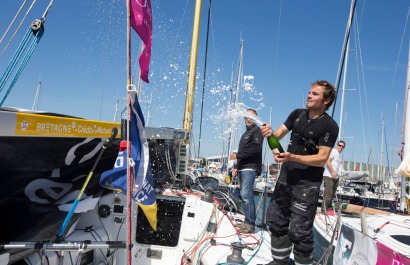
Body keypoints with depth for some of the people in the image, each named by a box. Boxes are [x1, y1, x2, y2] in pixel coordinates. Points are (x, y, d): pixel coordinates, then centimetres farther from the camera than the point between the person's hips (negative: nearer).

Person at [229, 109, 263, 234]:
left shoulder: (257, 131, -2)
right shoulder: (246, 133, 25)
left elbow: (255, 149, -16)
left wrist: (237, 155, -13)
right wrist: (236, 167, 19)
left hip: (250, 168, -9)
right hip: (242, 168, 9)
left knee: (246, 195, -15)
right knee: (244, 194, 8)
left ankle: (250, 224, -12)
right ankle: (247, 222, 13)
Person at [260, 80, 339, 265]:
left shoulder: (329, 126, -13)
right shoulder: (298, 114, 4)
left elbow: (322, 158, -18)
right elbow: (277, 136, 2)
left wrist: (292, 157, -30)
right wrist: (269, 133, -22)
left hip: (307, 183, -6)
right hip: (286, 176, 7)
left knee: (299, 230, -7)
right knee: (276, 220, 15)